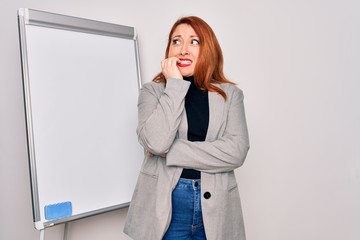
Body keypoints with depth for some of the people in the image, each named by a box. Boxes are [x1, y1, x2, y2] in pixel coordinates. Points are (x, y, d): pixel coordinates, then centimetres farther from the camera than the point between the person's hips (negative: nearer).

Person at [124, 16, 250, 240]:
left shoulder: (231, 94, 2)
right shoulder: (153, 91, 0)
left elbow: (236, 151, -11)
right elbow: (156, 141, -17)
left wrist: (171, 151, -13)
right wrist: (175, 84, -13)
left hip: (215, 208, 2)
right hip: (165, 207, -1)